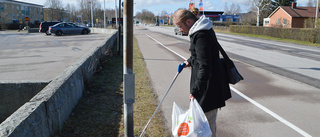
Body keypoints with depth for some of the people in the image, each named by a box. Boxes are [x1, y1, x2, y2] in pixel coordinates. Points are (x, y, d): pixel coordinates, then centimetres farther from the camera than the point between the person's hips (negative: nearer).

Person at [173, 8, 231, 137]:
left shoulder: (201, 36, -23)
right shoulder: (203, 29, 9)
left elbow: (205, 67, -26)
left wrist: (196, 90, -26)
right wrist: (190, 61, 24)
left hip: (208, 84, -11)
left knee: (207, 120, 0)